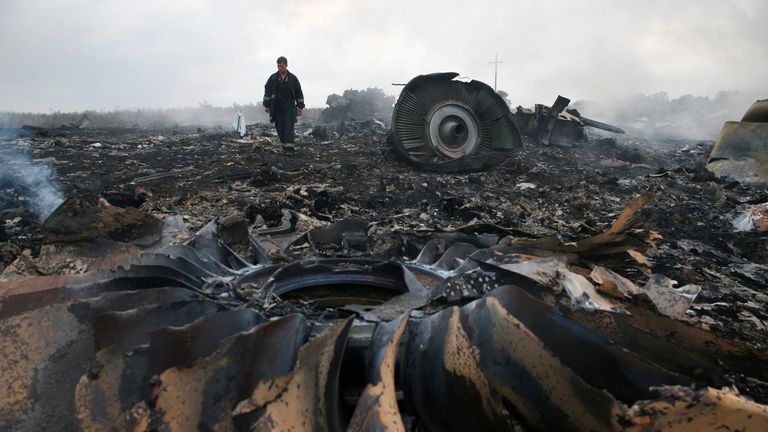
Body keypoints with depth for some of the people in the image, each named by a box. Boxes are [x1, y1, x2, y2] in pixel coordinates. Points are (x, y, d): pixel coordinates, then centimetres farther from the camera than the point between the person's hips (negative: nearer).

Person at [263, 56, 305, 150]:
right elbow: (267, 91, 7)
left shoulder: (293, 78, 3)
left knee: (289, 127, -10)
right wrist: (266, 105, 2)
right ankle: (284, 143, 15)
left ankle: (289, 145, -15)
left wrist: (300, 106, 4)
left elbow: (299, 93, 8)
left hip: (289, 107, -2)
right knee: (280, 127, 3)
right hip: (276, 108, 2)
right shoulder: (273, 78, 4)